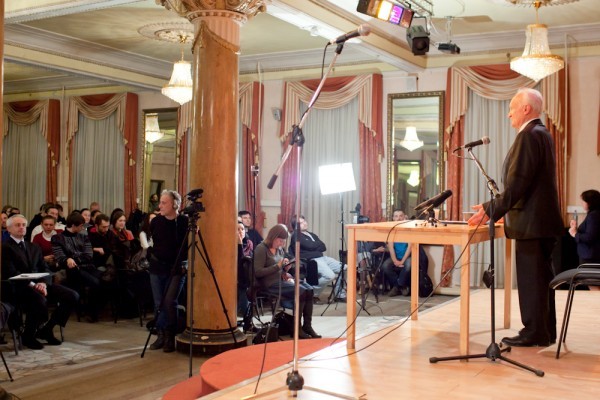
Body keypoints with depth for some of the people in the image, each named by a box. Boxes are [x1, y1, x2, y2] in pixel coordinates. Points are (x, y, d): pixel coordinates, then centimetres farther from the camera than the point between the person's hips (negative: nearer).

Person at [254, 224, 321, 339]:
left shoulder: (279, 249, 14)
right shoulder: (261, 249, -10)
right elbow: (257, 272, -18)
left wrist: (285, 269, -1)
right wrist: (278, 266, -19)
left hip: (281, 280, 8)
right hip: (270, 284, -8)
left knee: (309, 289, -15)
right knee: (301, 291, -25)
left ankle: (307, 326, -11)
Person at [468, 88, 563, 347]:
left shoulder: (529, 135, -16)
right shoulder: (542, 134, 16)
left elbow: (517, 182, -22)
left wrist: (491, 210, -18)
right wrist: (506, 210, 22)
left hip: (531, 222, -10)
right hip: (543, 219, 10)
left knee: (531, 279, -3)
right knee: (541, 278, 14)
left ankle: (534, 333, 4)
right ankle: (546, 331, 22)